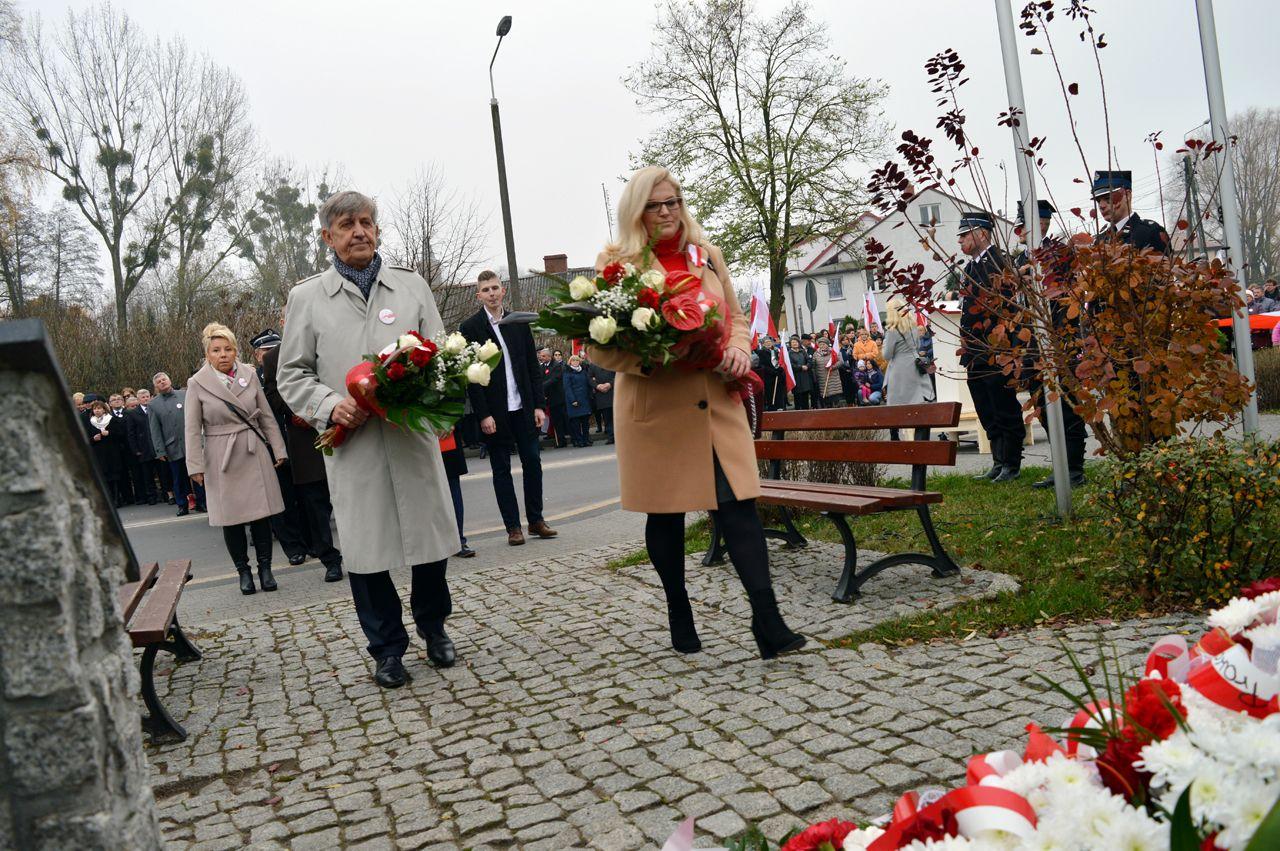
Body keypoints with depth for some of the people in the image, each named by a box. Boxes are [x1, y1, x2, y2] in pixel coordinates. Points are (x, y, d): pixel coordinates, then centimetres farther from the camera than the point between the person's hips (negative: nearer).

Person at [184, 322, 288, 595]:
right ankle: (243, 571, 18)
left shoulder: (249, 375, 3)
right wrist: (196, 466, -7)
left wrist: (278, 449, 5)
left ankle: (265, 567, 15)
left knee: (261, 513, 2)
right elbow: (192, 429, -2)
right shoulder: (197, 384, -3)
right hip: (222, 459, -1)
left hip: (255, 454, 2)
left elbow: (267, 417, 7)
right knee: (231, 518, 4)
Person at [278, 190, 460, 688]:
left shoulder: (411, 285, 11)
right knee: (366, 550, 5)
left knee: (431, 538, 8)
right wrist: (331, 406, -11)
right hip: (352, 445, -1)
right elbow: (292, 376, 7)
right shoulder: (306, 298, 7)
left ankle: (433, 626, 33)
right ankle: (387, 647, 23)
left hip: (414, 435, 1)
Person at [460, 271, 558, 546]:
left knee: (532, 462, 5)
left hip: (524, 407, 3)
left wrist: (538, 405, 3)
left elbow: (533, 366, 10)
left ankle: (536, 520, 17)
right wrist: (484, 415, -12)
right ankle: (513, 527, 10)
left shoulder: (519, 323, 9)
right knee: (501, 469, 4)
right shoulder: (471, 327, -3)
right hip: (494, 412, -3)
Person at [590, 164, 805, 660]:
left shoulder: (708, 255, 13)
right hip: (654, 408, -2)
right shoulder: (616, 262, 1)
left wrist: (738, 350, -2)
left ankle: (768, 623, -4)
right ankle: (679, 619, 24)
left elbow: (736, 318, 20)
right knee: (665, 516, 8)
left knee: (740, 505, -5)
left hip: (716, 404, 3)